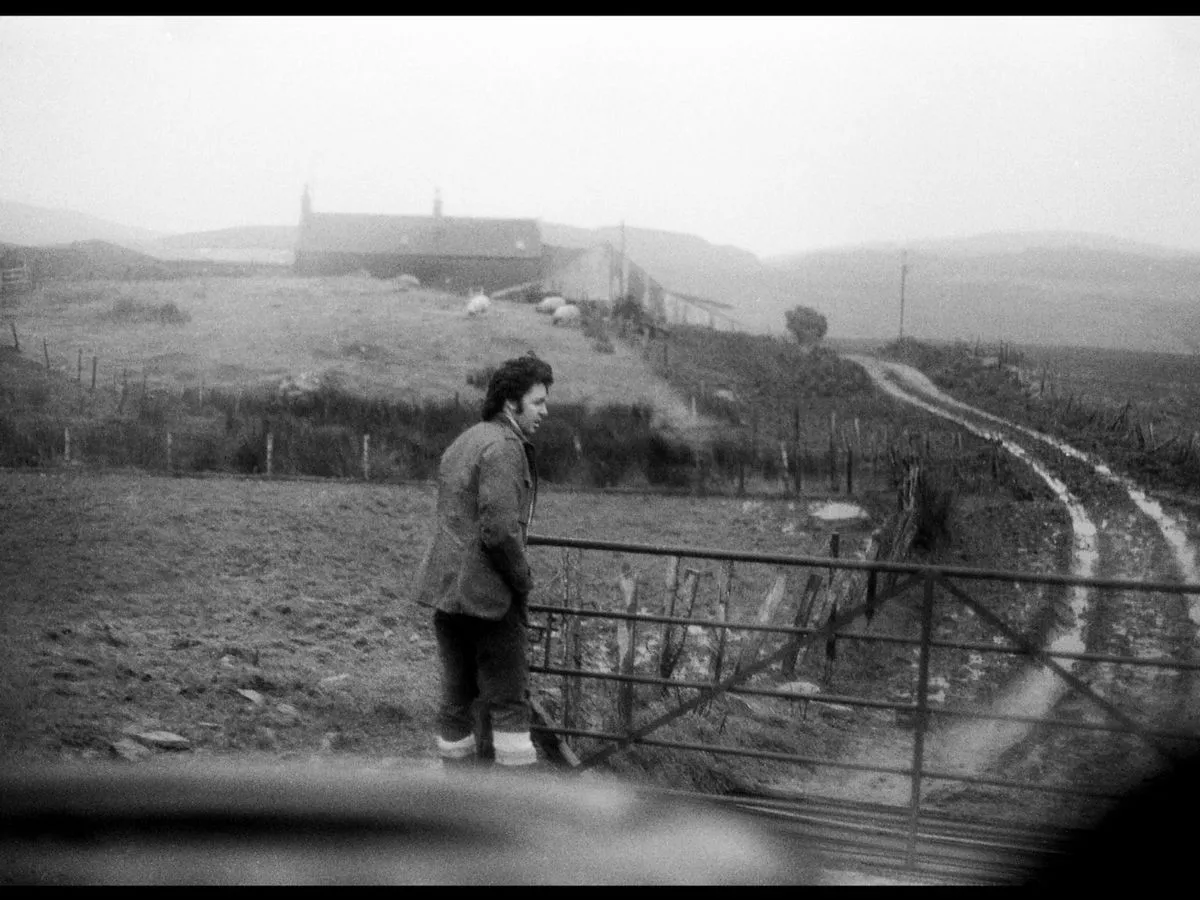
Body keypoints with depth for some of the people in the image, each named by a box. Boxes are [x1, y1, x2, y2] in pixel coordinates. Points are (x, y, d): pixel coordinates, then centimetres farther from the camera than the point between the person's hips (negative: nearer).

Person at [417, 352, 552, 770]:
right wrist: (523, 579, -8)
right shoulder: (503, 447, -14)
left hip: (444, 588, 9)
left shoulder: (463, 442, 17)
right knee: (508, 701, -2)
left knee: (457, 696, 13)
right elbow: (499, 530, -23)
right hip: (488, 593, -9)